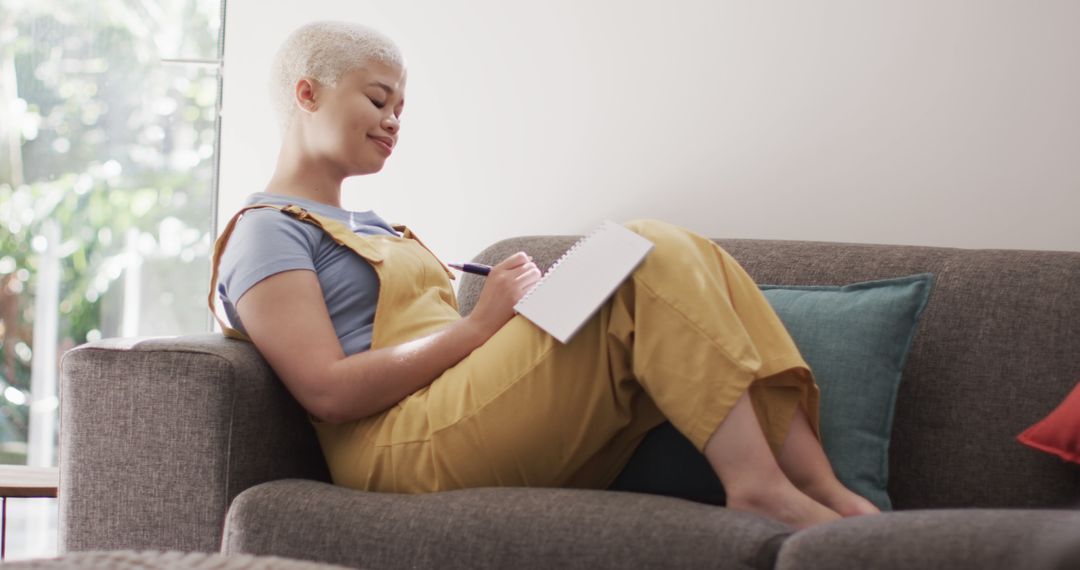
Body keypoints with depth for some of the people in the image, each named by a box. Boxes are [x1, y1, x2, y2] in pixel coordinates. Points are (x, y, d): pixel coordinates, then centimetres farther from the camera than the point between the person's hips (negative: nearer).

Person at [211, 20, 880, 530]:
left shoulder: (368, 227, 31)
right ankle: (757, 485, -24)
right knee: (647, 255, -19)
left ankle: (826, 492, -16)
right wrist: (481, 322, -13)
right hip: (402, 448, -9)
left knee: (691, 265, -5)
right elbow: (328, 392, -14)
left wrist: (520, 311, 1)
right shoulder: (266, 232, 1)